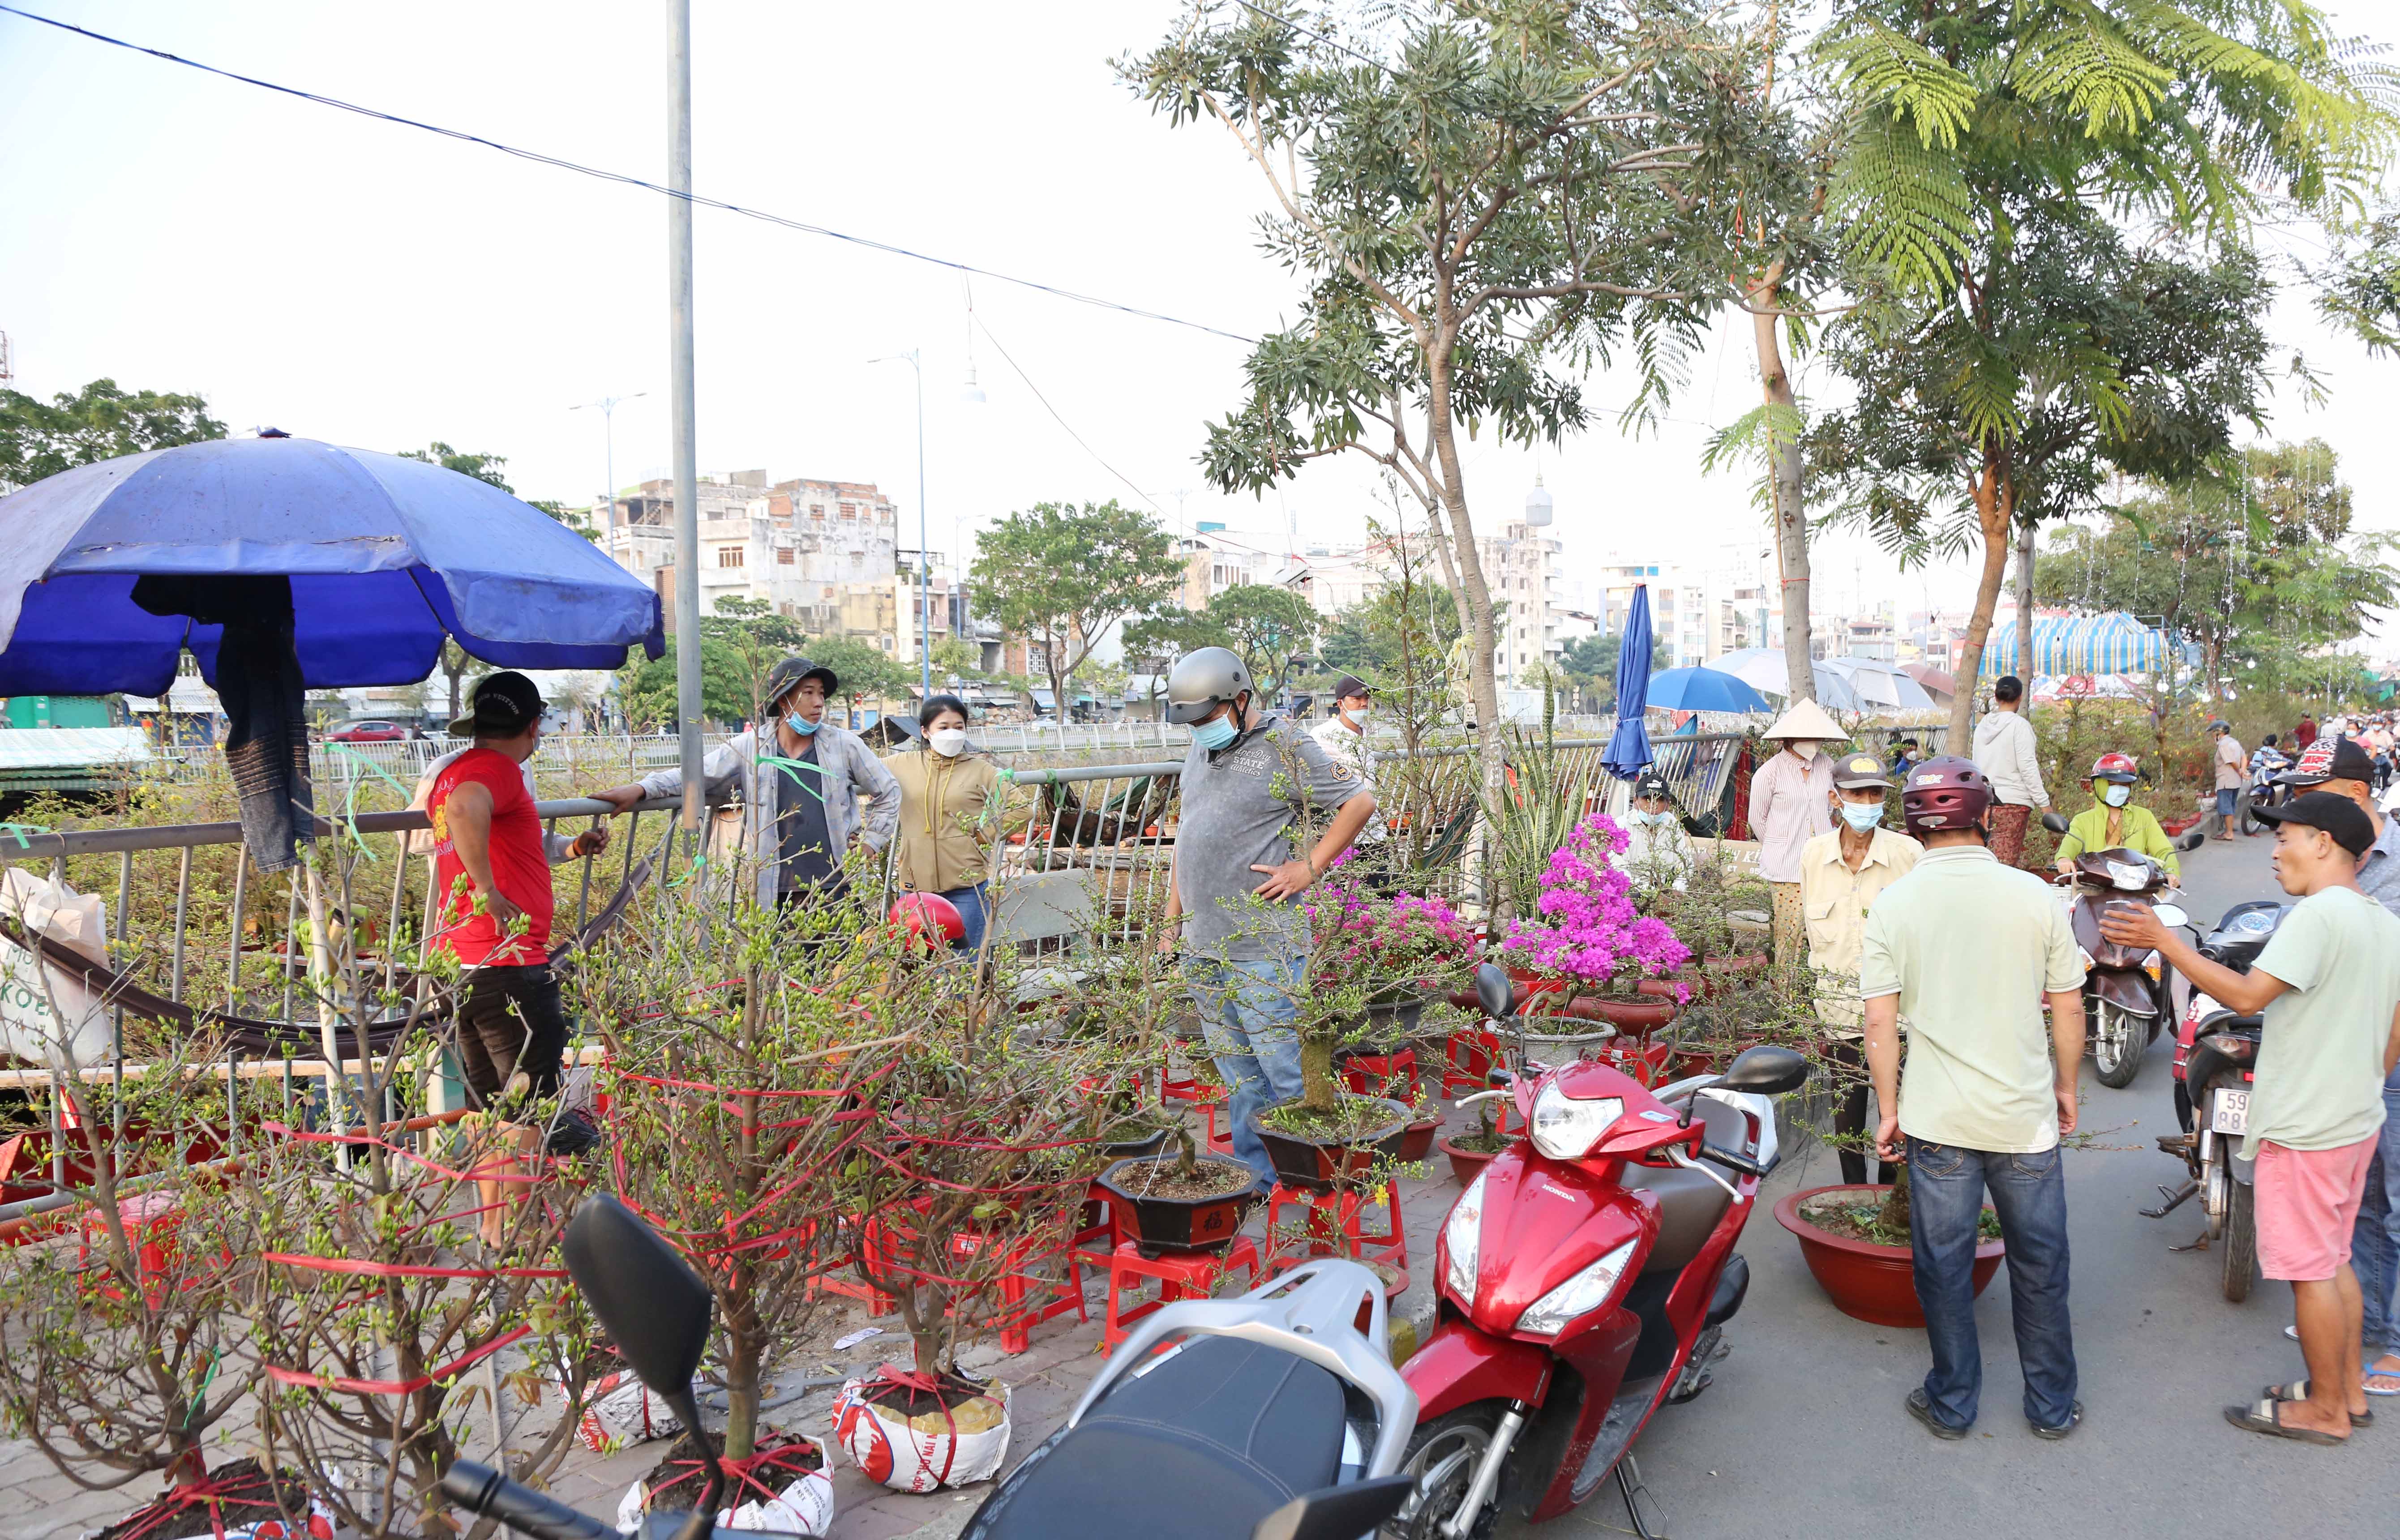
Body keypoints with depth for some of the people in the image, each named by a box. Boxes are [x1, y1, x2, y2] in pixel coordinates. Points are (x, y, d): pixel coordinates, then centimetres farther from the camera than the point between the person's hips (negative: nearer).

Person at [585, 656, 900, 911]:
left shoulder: (844, 745, 4)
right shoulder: (750, 748, 4)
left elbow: (888, 792, 15)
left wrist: (871, 843, 8)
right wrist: (641, 789, -5)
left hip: (838, 888, 0)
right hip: (775, 895, 0)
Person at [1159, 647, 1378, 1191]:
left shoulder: (1285, 745, -7)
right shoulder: (1201, 749, 15)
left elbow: (1360, 801, -6)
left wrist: (1309, 868, -10)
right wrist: (1172, 919, 19)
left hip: (1263, 947, -7)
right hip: (1202, 947, 7)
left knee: (1282, 1069, -3)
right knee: (1236, 1075, 14)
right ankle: (1252, 1178, 24)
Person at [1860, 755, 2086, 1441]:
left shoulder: (1892, 906, -9)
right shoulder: (2034, 896, -8)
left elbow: (1880, 1024, -8)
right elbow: (2068, 1007, -1)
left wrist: (1889, 1111, 2)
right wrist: (2066, 1085, 15)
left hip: (1937, 1121, -1)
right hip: (2026, 1116, 1)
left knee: (1943, 1266, 13)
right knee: (2039, 1266, 16)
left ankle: (1952, 1405, 25)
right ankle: (2052, 1407, 29)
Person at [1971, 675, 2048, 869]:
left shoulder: (1982, 726, 12)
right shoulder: (2019, 725, -7)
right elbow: (2027, 766, -11)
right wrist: (2044, 802, -8)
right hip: (2013, 802, -6)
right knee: (2006, 863, -7)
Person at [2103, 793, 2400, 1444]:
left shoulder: (2319, 913, -21)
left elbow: (2247, 996, -26)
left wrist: (2164, 941, -23)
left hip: (2304, 1129, -10)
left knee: (2309, 1269, 3)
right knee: (2334, 1260, 21)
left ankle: (2327, 1410, 14)